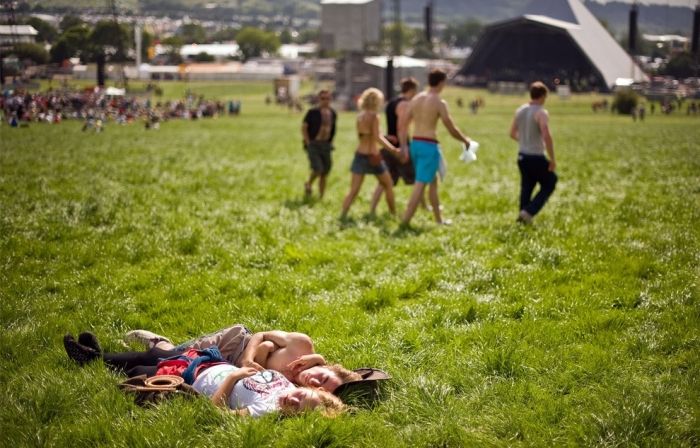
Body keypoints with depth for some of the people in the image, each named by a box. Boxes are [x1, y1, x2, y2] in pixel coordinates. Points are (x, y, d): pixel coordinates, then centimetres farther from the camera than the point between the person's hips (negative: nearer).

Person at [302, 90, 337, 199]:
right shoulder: (312, 112, -6)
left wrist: (330, 142, 11)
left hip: (326, 145, 5)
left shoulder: (333, 114, 9)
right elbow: (304, 127, -5)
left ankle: (321, 197, 15)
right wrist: (308, 142, -11)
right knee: (318, 169, -19)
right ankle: (308, 184, 12)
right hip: (313, 144, -5)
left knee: (325, 173, 4)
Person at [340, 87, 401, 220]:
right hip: (372, 155, -5)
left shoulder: (359, 117, 8)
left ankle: (343, 216, -12)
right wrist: (393, 149, -22)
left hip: (359, 155, 5)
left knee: (353, 190, 1)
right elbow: (377, 137, -18)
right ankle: (393, 214, 24)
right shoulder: (374, 116, -10)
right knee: (388, 185, 16)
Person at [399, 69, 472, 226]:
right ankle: (405, 220, -13)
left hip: (415, 143, 8)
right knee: (420, 184, -7)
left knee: (433, 181, 21)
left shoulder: (416, 99, 9)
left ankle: (439, 219, 30)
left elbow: (402, 125, 8)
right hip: (429, 145, -8)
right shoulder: (439, 102, -10)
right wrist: (465, 140, 9)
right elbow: (452, 130, -8)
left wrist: (404, 147, 11)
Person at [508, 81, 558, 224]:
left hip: (522, 156, 7)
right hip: (536, 158, -7)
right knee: (549, 184, 10)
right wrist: (552, 159, -19)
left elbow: (513, 133, 15)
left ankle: (523, 216, 18)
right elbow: (547, 136, -26)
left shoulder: (520, 110, 6)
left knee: (526, 187, 17)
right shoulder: (541, 113, -16)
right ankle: (528, 212, -1)